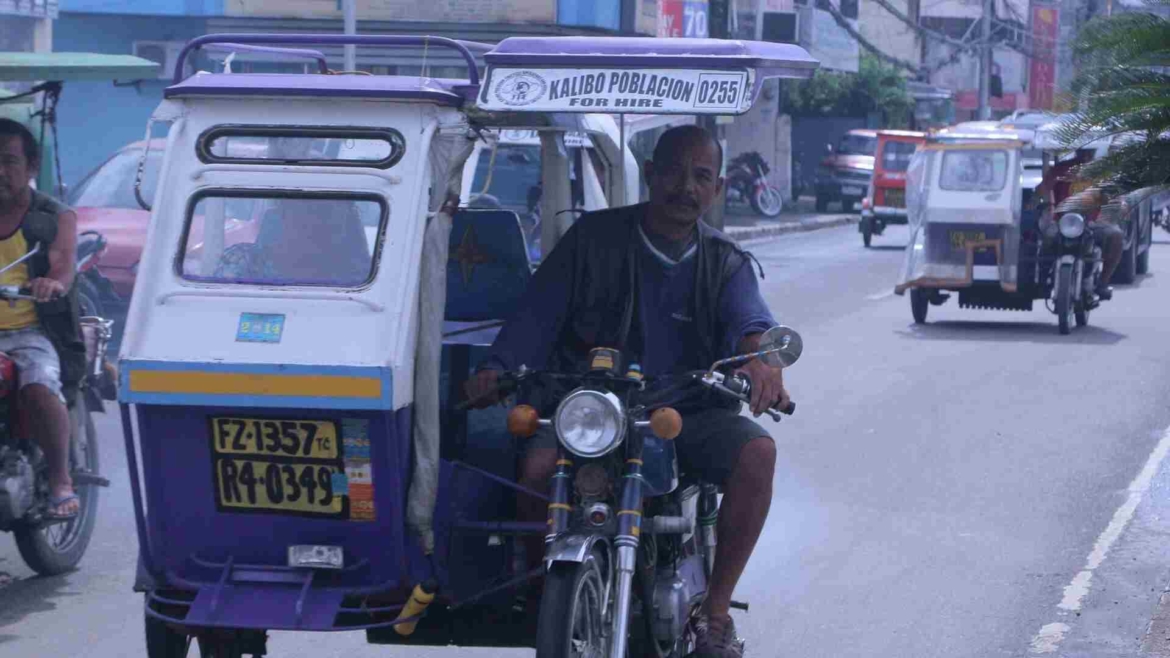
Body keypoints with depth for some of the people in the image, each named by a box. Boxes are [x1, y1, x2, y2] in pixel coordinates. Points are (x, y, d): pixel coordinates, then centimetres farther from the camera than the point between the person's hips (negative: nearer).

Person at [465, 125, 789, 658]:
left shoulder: (725, 264, 7)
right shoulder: (594, 238, 4)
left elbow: (750, 320, -14)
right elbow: (537, 313, -4)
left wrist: (763, 358, -40)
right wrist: (495, 369, -24)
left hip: (688, 410, 2)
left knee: (756, 451, -28)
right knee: (539, 464, -32)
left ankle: (715, 611, -15)